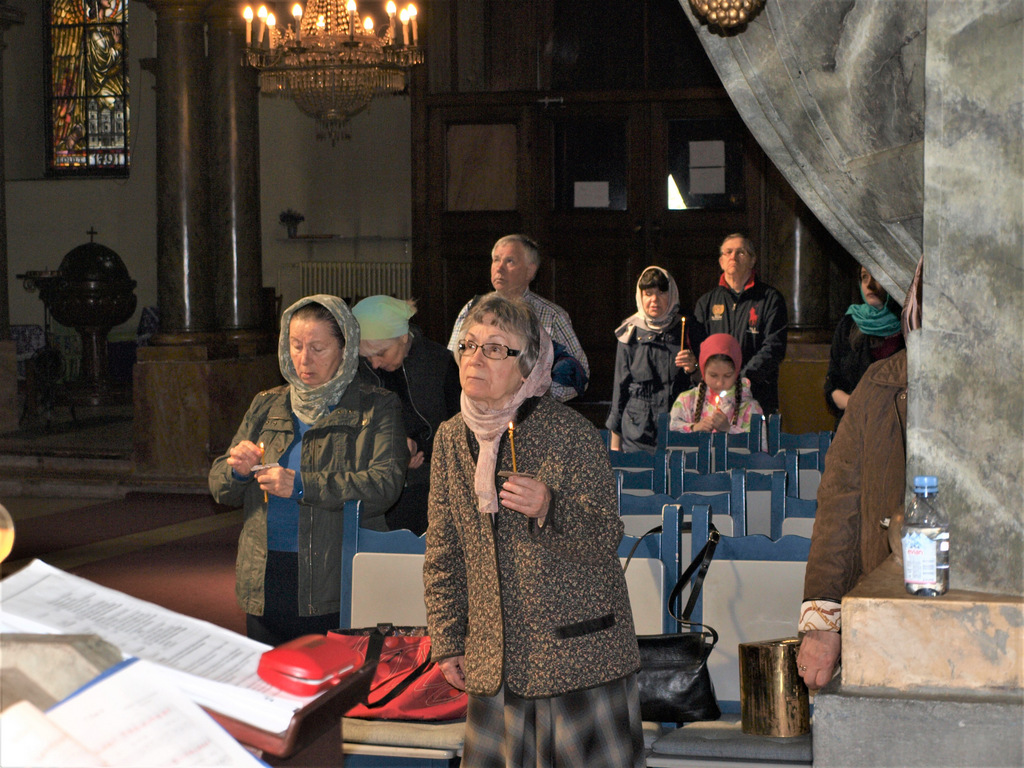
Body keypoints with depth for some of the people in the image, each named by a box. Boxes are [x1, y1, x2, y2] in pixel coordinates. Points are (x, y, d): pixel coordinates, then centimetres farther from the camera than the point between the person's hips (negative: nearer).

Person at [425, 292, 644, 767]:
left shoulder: (572, 433, -8)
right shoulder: (452, 437, 6)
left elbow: (605, 540, -10)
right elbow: (443, 551, 13)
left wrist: (550, 510, -29)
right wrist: (446, 641, 10)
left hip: (579, 652, -4)